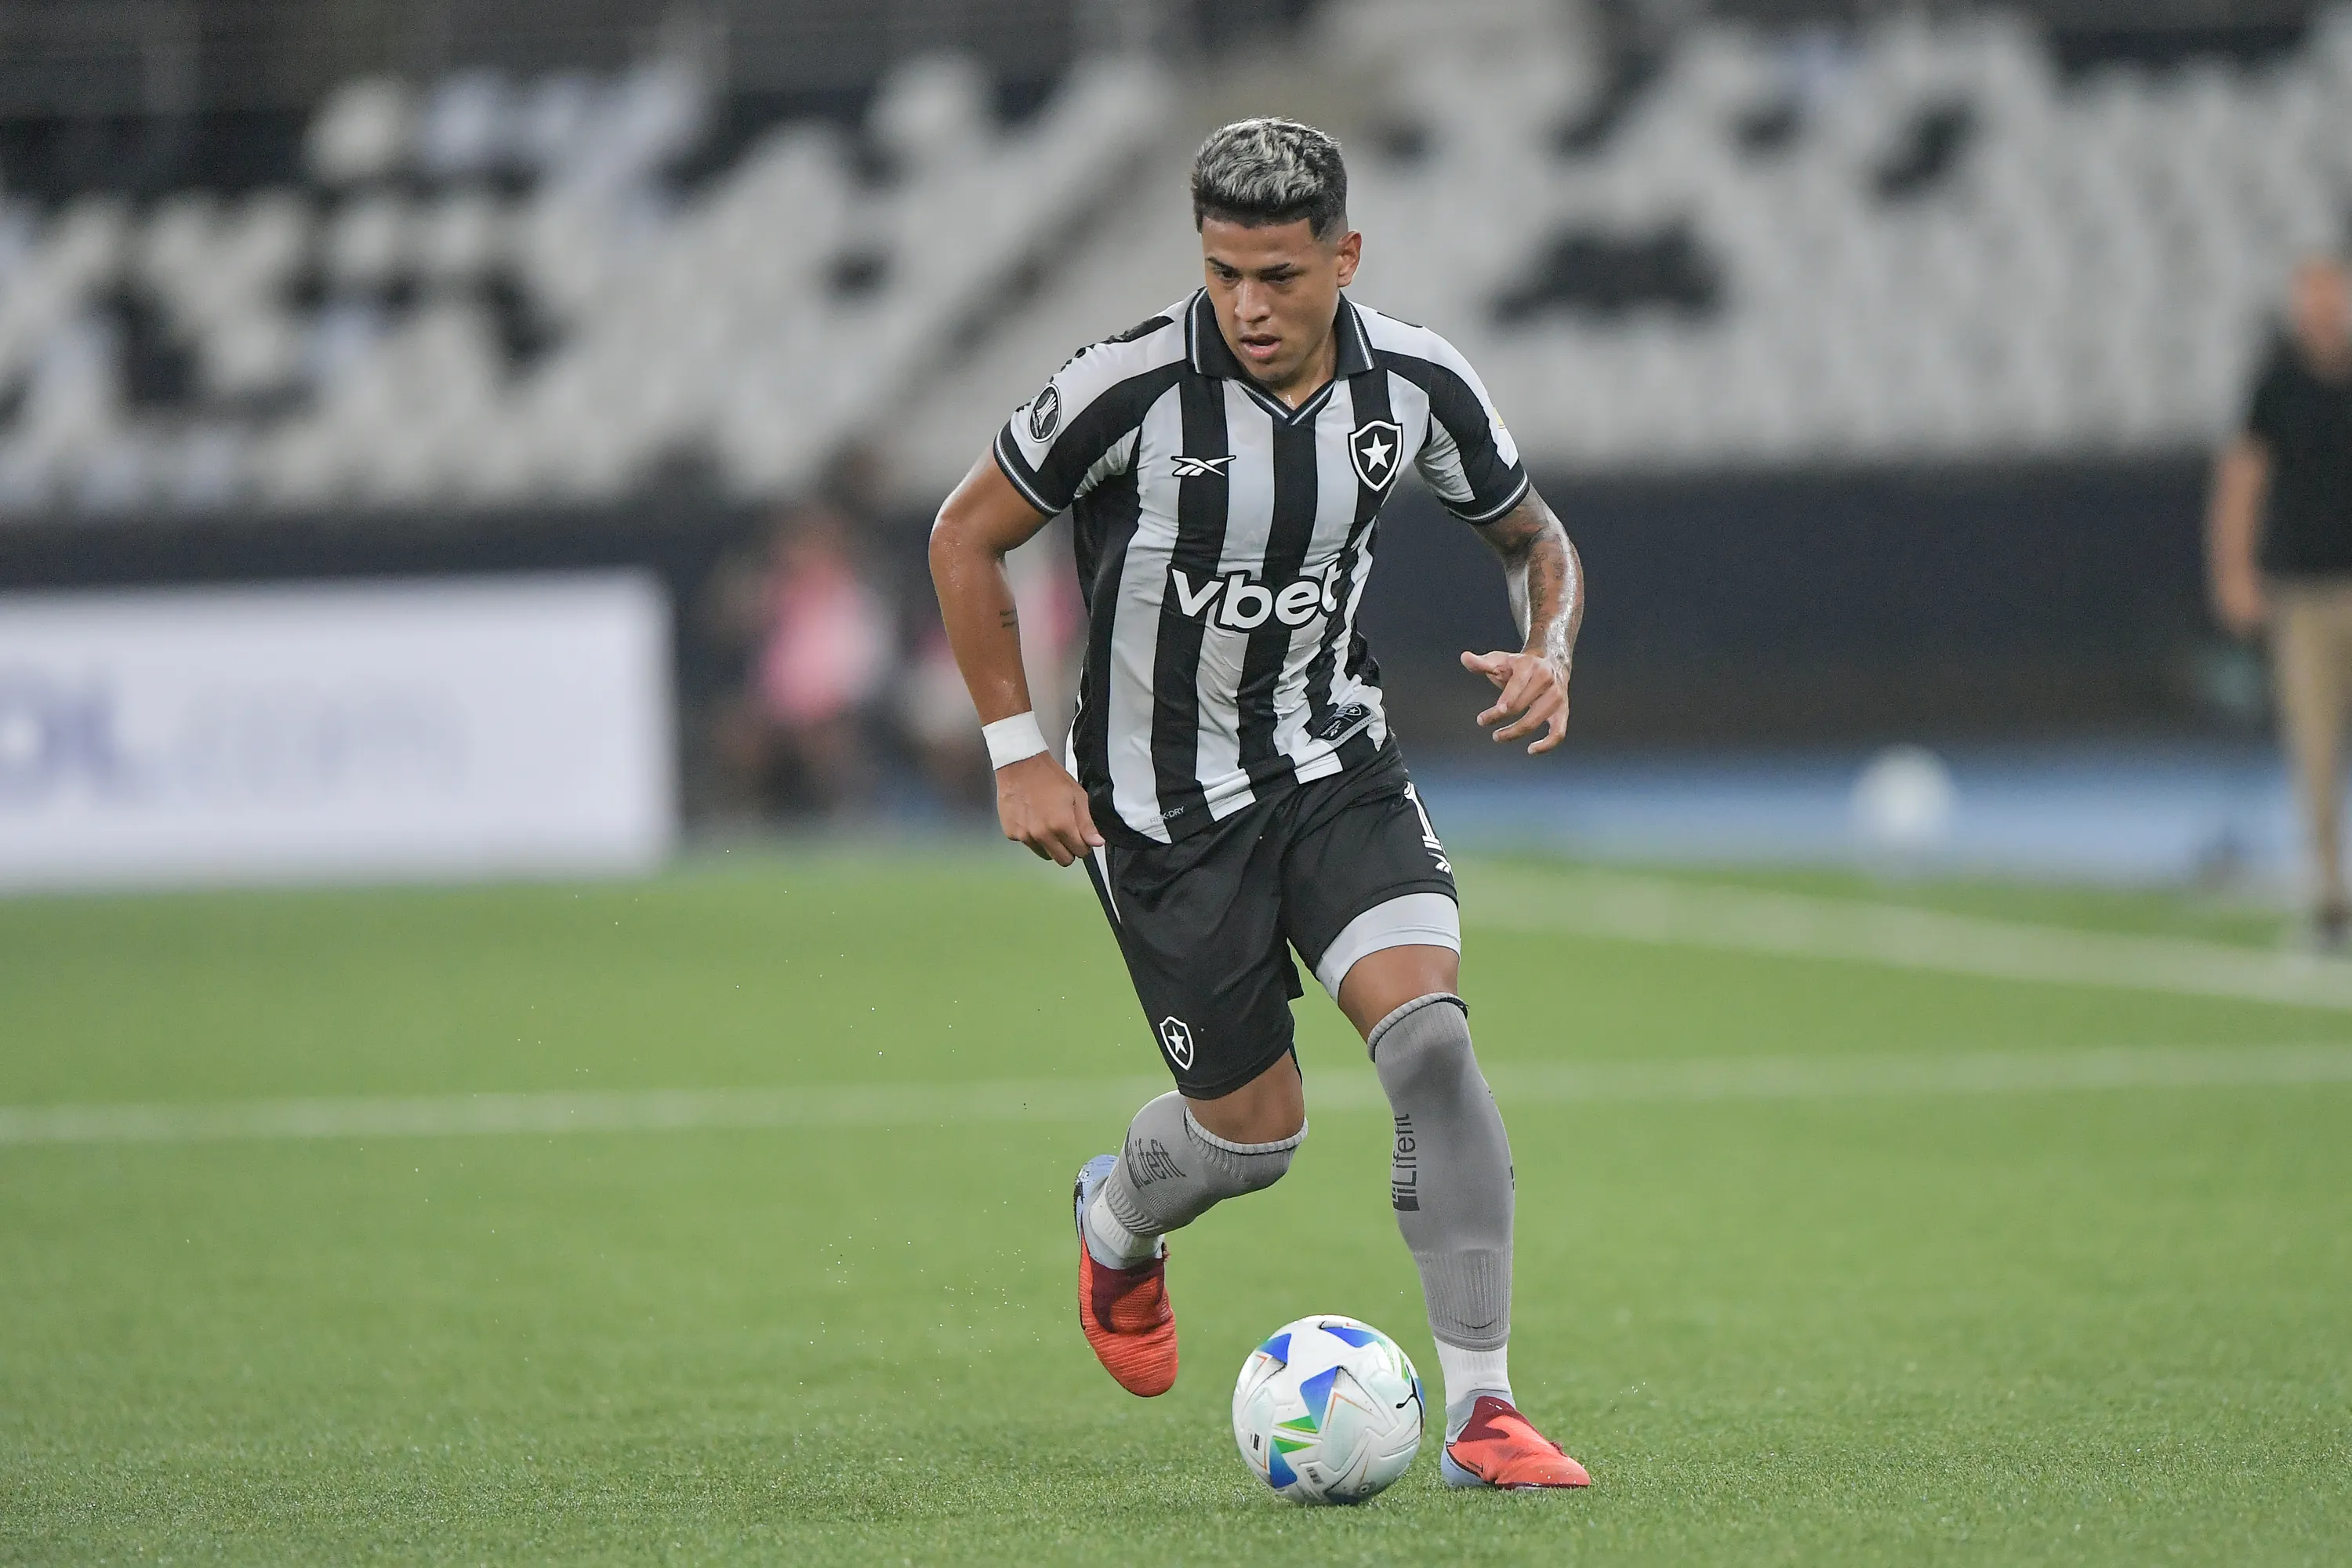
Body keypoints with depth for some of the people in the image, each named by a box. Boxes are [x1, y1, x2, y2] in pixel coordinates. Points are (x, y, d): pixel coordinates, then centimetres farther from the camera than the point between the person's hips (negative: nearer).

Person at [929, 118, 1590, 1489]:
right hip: (1165, 799, -2)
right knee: (1254, 1132, 4)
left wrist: (1550, 648, -13)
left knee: (1430, 1034, -21)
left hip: (1338, 762, 2)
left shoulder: (1417, 384, -10)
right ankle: (1117, 1224, 43)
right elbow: (966, 538, -7)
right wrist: (1019, 753, -8)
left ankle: (1481, 1412, -18)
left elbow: (1536, 537, 9)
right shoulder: (1135, 389, -20)